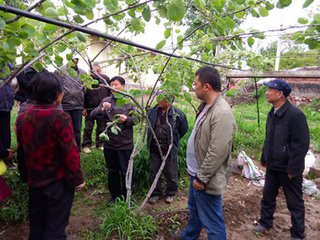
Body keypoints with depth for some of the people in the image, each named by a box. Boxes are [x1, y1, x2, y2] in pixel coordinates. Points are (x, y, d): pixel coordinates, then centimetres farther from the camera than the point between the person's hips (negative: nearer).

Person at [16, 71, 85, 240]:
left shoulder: (22, 118, 0)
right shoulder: (60, 117, -20)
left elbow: (21, 152, 9)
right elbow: (70, 152, -20)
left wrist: (25, 176, 21)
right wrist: (77, 179, -10)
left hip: (35, 181, 6)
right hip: (58, 182, -6)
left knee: (36, 225, 22)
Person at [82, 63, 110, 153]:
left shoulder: (106, 79, 1)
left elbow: (110, 93, 7)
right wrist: (83, 107, -7)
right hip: (90, 108, -2)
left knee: (101, 128, 11)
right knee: (88, 128, 5)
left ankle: (100, 144, 25)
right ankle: (86, 145, 16)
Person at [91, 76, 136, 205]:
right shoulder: (106, 100, 2)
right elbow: (92, 115, -3)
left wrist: (127, 119, -26)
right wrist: (102, 109, -23)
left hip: (125, 144, -3)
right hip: (109, 143, 3)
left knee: (125, 171, 9)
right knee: (112, 171, 17)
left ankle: (126, 196, 28)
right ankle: (114, 195, 36)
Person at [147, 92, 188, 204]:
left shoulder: (178, 114, -16)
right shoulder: (152, 111, -5)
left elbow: (184, 130, 0)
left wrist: (173, 141, 7)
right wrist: (151, 141, 11)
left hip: (170, 150, -3)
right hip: (155, 149, 3)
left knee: (171, 174, 13)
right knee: (154, 173, 16)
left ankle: (170, 193, 37)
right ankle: (155, 193, 36)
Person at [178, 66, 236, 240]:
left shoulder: (222, 113, -26)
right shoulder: (206, 106, 7)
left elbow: (218, 152, -28)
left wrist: (202, 177, -19)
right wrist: (196, 173, 17)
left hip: (205, 179, -10)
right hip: (196, 173, 10)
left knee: (212, 222, 6)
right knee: (194, 209, 29)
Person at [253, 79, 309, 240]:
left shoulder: (295, 114, -20)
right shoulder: (272, 113, 6)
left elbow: (301, 144, -20)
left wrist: (293, 169, -19)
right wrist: (264, 158, 17)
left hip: (288, 169, -7)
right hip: (272, 166, 7)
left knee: (294, 202, 11)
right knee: (268, 196, 19)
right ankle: (265, 222, 38)